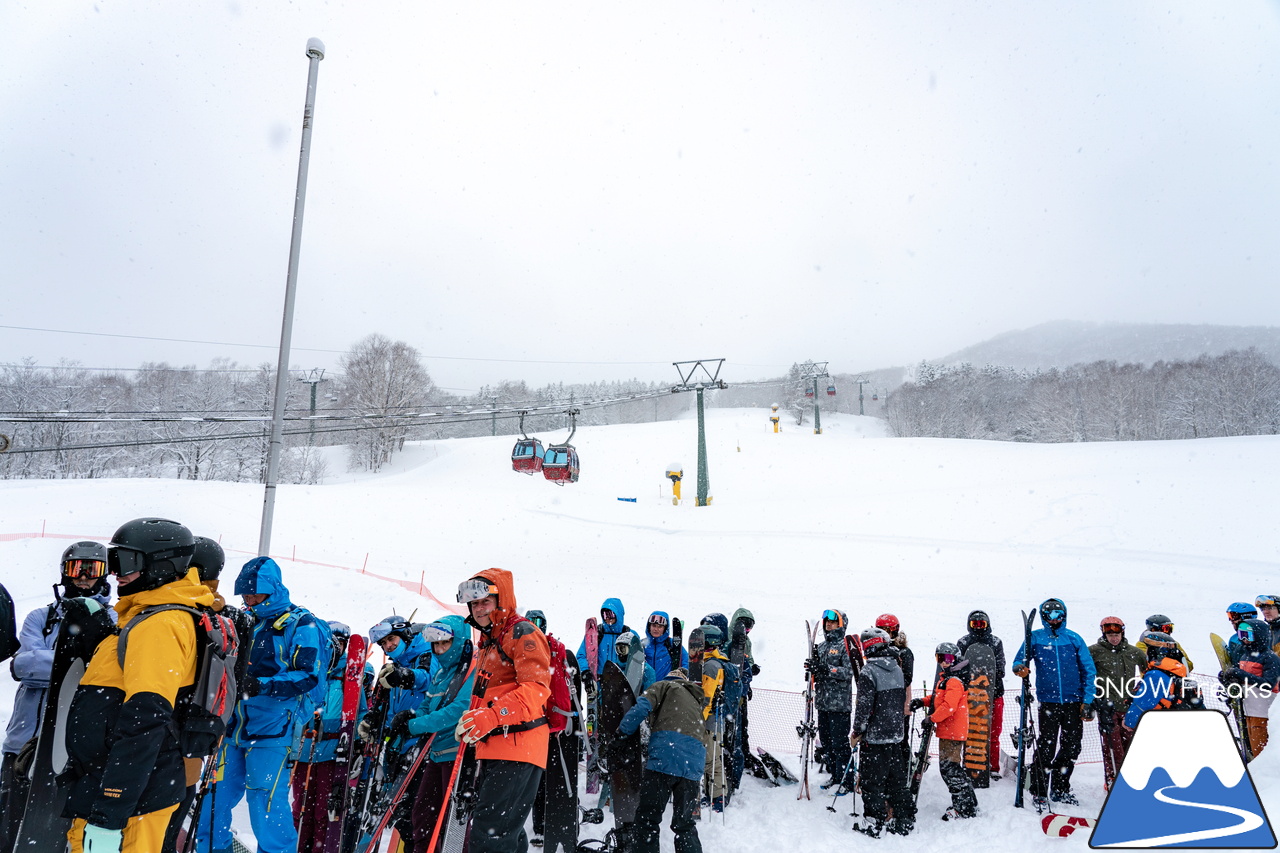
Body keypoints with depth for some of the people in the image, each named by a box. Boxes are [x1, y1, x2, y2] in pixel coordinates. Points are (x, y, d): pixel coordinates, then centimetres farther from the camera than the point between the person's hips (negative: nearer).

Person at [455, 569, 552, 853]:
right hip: (494, 750, 10)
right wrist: (473, 721, 16)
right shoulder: (488, 641, 22)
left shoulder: (522, 632, -8)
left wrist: (492, 716, -31)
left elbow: (536, 688, -20)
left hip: (518, 747, -10)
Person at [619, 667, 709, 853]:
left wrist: (623, 732, 8)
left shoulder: (666, 686, 17)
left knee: (647, 818, -3)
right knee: (684, 823, 16)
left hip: (666, 756, -6)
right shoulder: (697, 702, 35)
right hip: (694, 765, 6)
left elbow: (642, 707, 0)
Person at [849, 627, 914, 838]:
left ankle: (874, 824, 9)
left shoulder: (869, 671, -17)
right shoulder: (897, 669, 6)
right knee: (897, 779, 16)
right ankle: (905, 821, 22)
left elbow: (864, 705, -18)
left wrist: (857, 732, -6)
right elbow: (902, 702, 14)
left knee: (871, 781, 4)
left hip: (874, 736, -7)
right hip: (896, 734, 7)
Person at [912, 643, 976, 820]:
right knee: (947, 767, 16)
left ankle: (965, 808, 2)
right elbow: (937, 698, 24)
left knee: (950, 768, -7)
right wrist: (923, 701, 7)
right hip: (947, 731, 11)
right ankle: (967, 803, 26)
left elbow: (949, 706, -26)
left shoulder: (954, 681, -18)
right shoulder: (945, 679, 15)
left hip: (952, 732, -11)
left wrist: (932, 718, -19)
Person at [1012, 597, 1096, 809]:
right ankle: (1039, 792, 4)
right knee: (1045, 748, -7)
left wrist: (1087, 701, 1)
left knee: (1072, 747, 9)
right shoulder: (1034, 638, 3)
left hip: (1074, 702, 2)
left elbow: (1088, 671, 8)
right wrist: (1020, 668, -19)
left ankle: (1060, 789, 27)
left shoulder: (1074, 639, 5)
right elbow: (1019, 661, 5)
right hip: (1048, 702, -2)